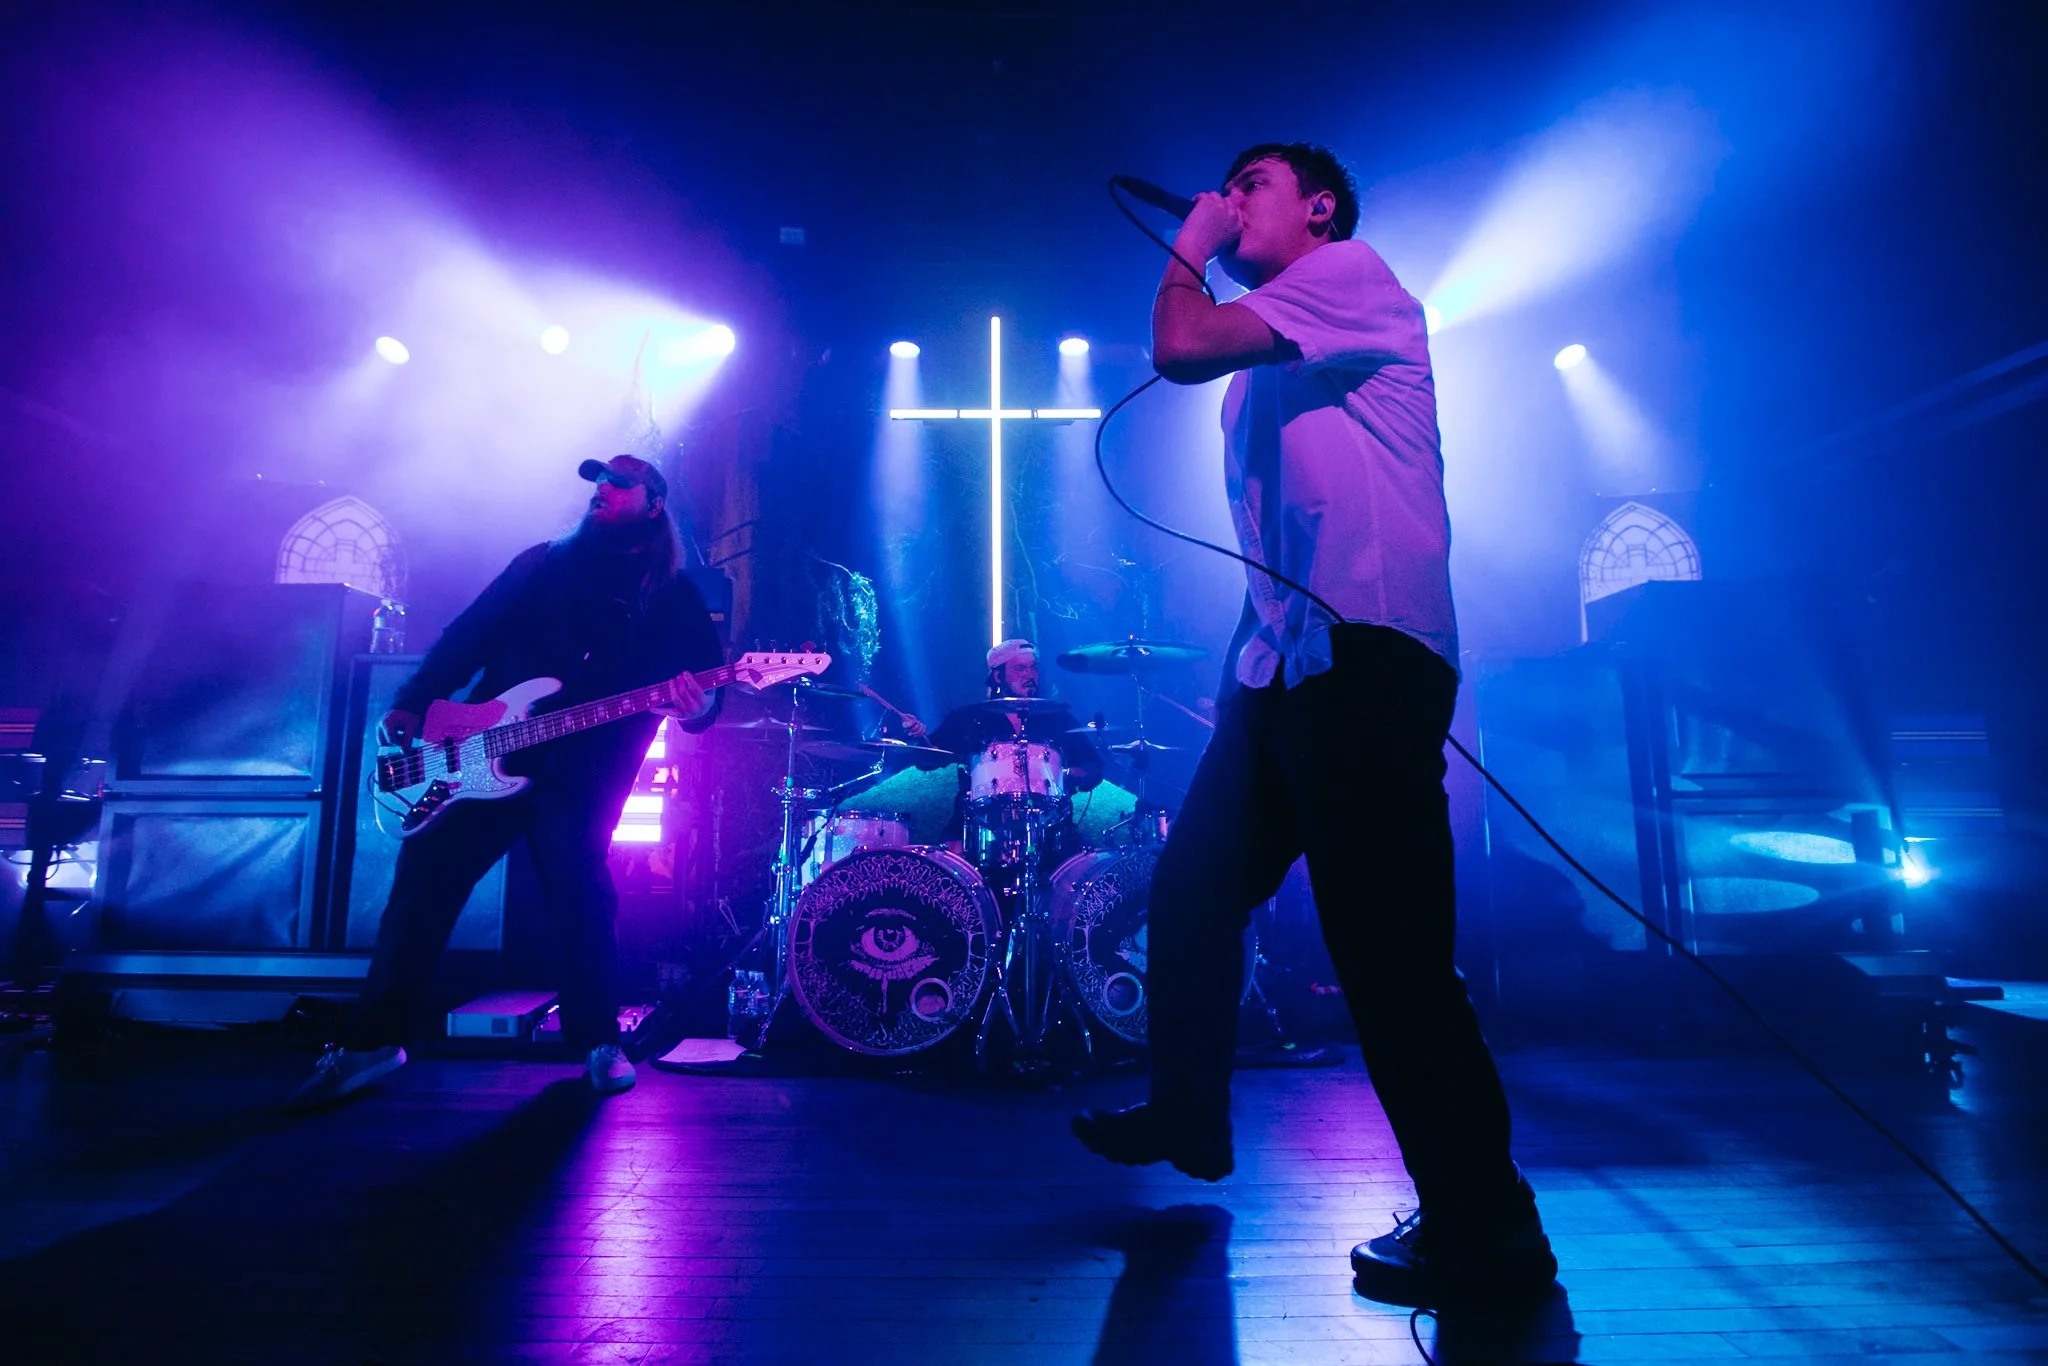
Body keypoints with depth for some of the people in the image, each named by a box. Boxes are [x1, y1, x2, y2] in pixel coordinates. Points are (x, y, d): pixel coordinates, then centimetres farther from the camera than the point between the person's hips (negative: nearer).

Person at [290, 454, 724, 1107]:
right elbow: (468, 635, 9)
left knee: (583, 905, -1)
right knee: (422, 886, 2)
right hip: (484, 755, 3)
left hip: (581, 777, -3)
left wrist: (693, 707, -26)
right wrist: (412, 703, -3)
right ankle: (373, 1040, 17)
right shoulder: (544, 563, 12)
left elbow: (707, 686, -2)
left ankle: (599, 1043, 18)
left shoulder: (676, 597, 4)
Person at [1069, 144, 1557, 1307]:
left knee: (1385, 941, -9)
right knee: (1191, 890, 14)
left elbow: (1180, 349, -13)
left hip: (1366, 653, -9)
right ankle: (1188, 1119, 33)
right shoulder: (1267, 368, 27)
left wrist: (1188, 249, 7)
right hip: (1287, 665, 10)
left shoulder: (1352, 271, 2)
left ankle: (1486, 1227, 9)